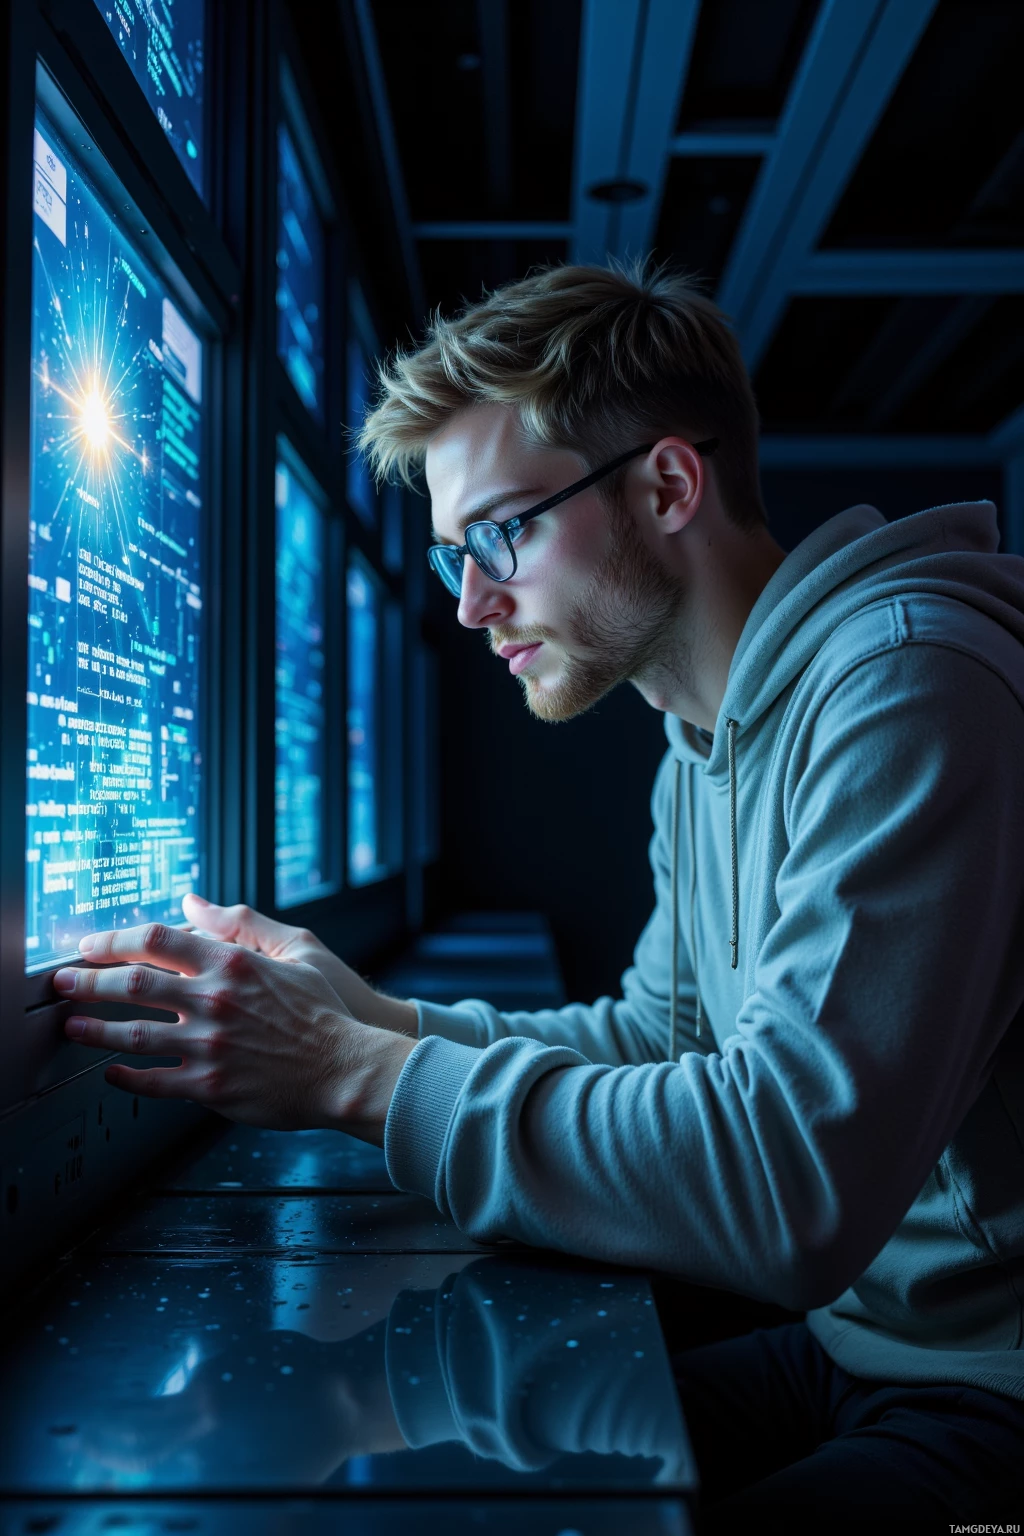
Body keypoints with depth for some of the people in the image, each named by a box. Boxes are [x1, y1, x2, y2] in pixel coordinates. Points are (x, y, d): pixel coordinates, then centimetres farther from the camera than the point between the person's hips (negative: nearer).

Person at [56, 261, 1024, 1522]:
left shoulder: (907, 686, -25)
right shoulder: (699, 751, 8)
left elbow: (794, 1188, -32)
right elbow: (658, 1034, 14)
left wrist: (360, 1075, -24)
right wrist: (380, 1019, 1)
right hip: (846, 1341, 8)